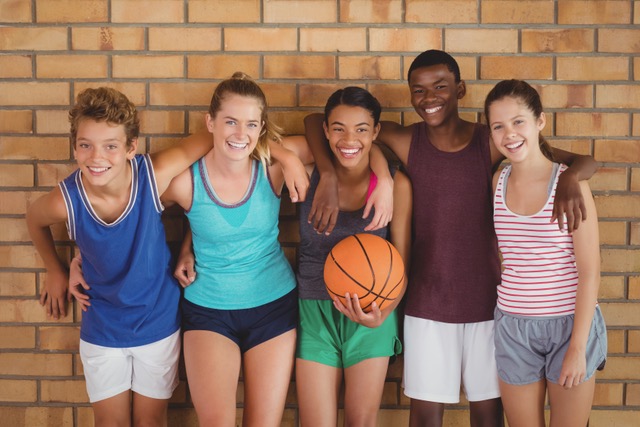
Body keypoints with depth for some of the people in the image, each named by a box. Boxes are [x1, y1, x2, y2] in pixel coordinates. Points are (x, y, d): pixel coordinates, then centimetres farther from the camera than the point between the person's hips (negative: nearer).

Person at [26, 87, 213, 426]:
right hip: (102, 330, 0)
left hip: (158, 323, 0)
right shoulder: (66, 200, -23)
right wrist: (55, 271, 7)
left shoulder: (154, 175, -27)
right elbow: (34, 219, 1)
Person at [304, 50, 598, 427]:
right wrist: (329, 177, -22)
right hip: (427, 303, 0)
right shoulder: (405, 141, -6)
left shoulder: (491, 142, -7)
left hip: (487, 301, 0)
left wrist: (570, 178, -29)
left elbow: (586, 161, -5)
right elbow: (316, 121, -5)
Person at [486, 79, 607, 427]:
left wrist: (578, 348, -13)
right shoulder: (498, 182, 1)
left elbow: (589, 273, -11)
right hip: (512, 326, 3)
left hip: (568, 323, -3)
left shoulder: (570, 183, -10)